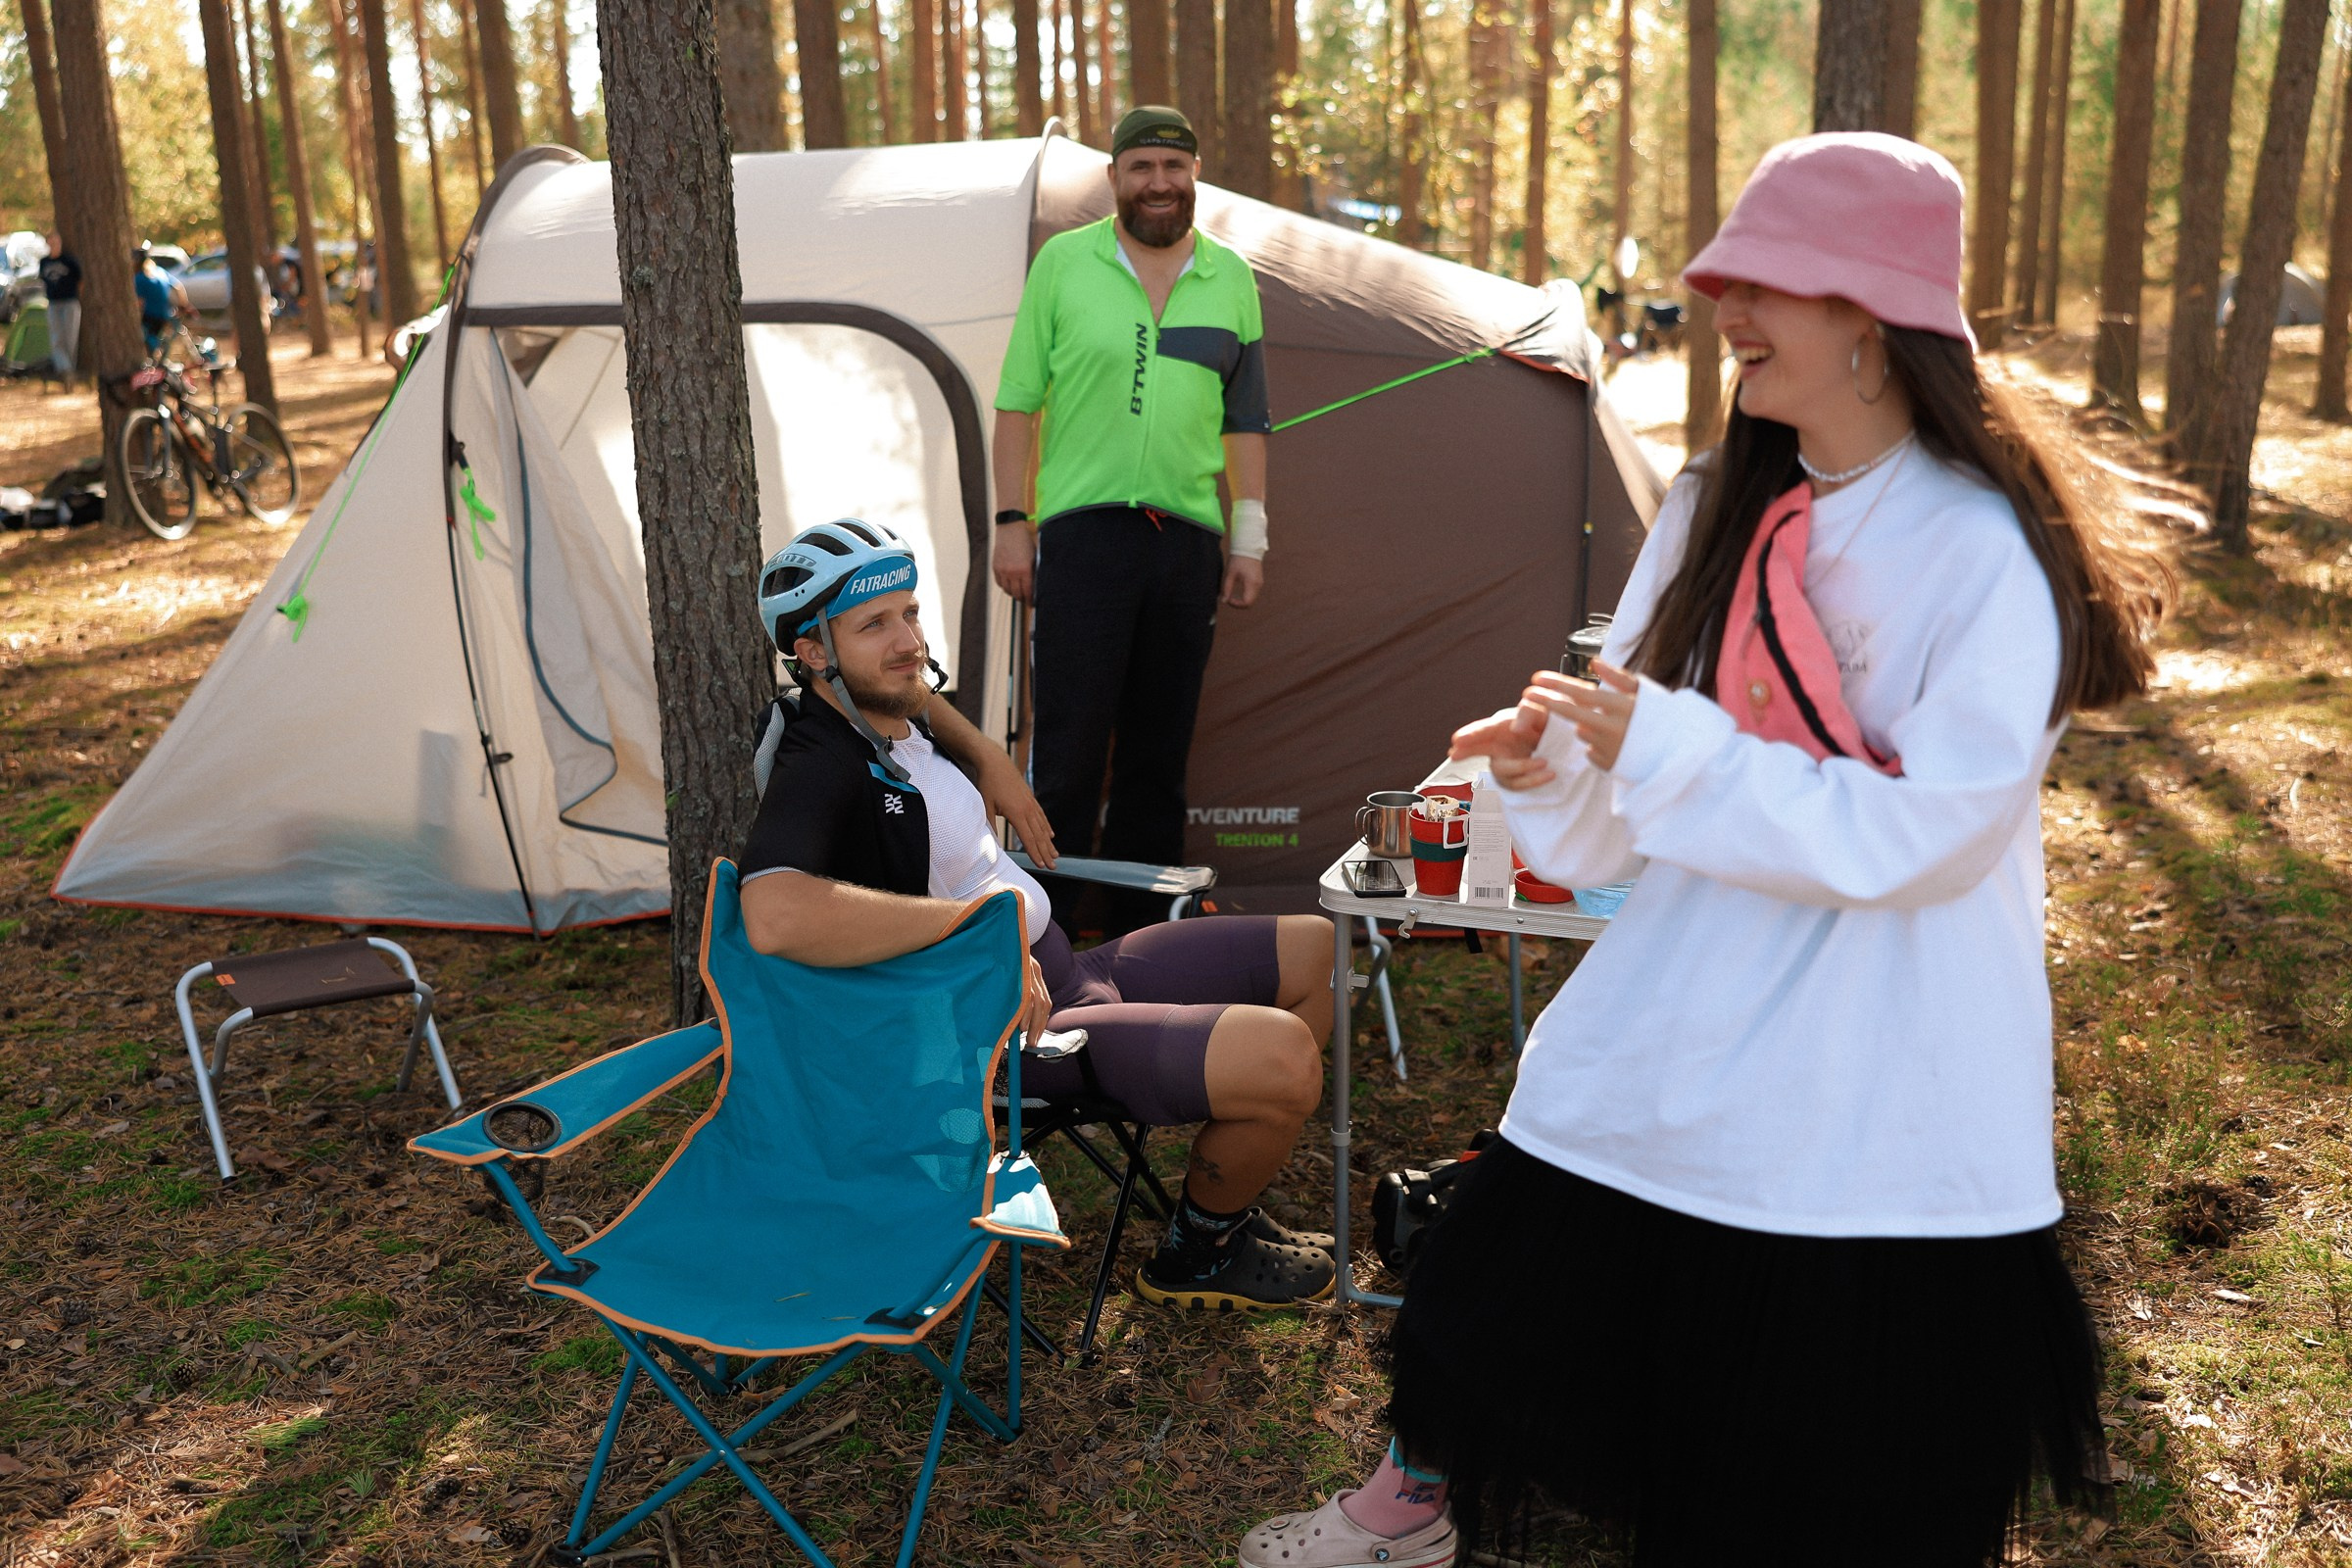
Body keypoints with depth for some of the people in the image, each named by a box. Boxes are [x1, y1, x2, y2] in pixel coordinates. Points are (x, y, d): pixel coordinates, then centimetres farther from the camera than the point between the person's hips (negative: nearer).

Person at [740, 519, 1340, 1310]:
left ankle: (1228, 1206, 24)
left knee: (1313, 950, 13)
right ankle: (1195, 1257, 6)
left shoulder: (889, 715, 7)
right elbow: (775, 915, -43)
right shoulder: (820, 769, -22)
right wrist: (972, 918, -34)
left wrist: (990, 761, 18)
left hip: (1062, 972, 10)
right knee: (1281, 1057, -26)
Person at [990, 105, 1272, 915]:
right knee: (1068, 736, -4)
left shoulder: (1231, 278, 11)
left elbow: (1246, 423, 13)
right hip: (1083, 528, -3)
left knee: (1161, 744, 9)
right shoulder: (1063, 262, 2)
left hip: (1187, 537, 3)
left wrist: (1249, 539, 8)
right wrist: (1012, 521, -3)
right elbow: (1017, 403, 3)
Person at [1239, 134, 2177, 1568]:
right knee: (1504, 1298, 16)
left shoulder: (1994, 551, -16)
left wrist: (1668, 748, -24)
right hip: (1680, 1021, 6)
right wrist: (1560, 758, -14)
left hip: (1880, 1068, -5)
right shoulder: (1717, 506, 3)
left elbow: (1927, 833, -21)